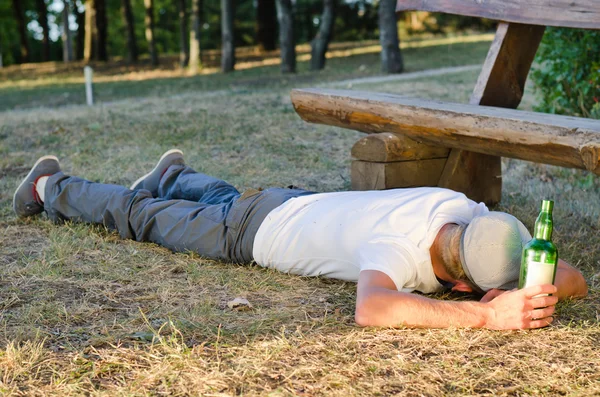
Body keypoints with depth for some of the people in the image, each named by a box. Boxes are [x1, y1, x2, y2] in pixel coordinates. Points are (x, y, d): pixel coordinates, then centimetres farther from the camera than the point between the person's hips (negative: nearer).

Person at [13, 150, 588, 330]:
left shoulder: (474, 218, -26)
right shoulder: (401, 248, -46)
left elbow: (573, 278, -21)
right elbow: (371, 309, -67)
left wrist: (540, 291, -44)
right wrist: (487, 315, -66)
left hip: (302, 205, 5)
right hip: (251, 230, -5)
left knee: (222, 199, 38)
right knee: (140, 216, 21)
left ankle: (173, 175, 70)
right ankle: (51, 188, 47)